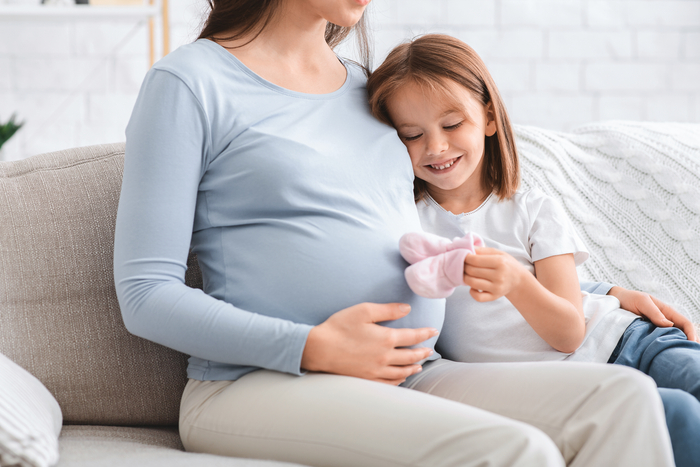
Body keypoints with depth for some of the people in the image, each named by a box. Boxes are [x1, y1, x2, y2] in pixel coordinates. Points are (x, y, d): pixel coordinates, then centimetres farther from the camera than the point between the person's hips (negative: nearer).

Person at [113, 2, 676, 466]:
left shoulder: (371, 90, 21)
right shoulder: (188, 83, 1)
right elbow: (145, 295, -5)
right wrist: (314, 348, -16)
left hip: (404, 379, 7)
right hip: (261, 386, -7)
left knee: (623, 396, -17)